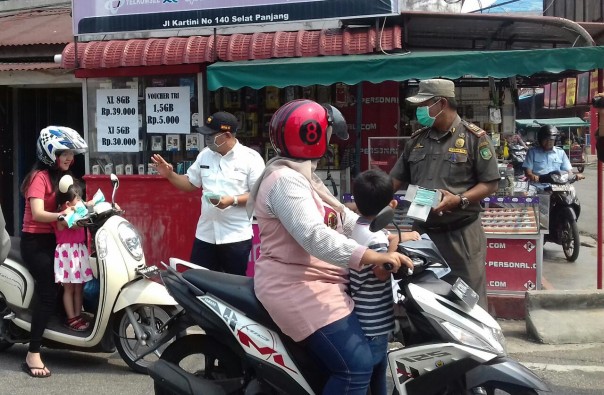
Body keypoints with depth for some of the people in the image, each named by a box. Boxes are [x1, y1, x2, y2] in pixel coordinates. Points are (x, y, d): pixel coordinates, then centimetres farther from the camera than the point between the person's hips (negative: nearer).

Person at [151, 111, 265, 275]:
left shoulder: (251, 158, -8)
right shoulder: (205, 155, 9)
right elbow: (190, 183, 17)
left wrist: (233, 200, -22)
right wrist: (169, 174, 1)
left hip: (237, 237, -5)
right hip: (205, 234, 5)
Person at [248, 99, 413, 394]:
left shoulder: (299, 176, 17)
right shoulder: (285, 180, -19)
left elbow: (344, 219, 16)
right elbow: (314, 236, -33)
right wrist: (371, 256, -41)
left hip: (312, 283, 12)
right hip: (297, 289, -12)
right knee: (356, 367, -19)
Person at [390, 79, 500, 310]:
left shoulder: (474, 137, -4)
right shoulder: (417, 140, 12)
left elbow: (490, 184, -6)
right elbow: (395, 180, 14)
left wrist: (459, 200, -20)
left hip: (461, 235, -5)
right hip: (423, 233, 5)